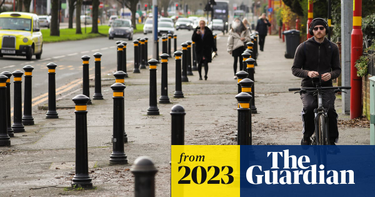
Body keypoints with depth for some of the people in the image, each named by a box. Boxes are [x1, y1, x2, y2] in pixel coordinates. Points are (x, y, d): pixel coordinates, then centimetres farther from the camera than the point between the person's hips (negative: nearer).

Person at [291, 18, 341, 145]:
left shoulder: (332, 48, 9)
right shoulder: (303, 47, 3)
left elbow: (337, 69, 12)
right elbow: (295, 69, 3)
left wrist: (331, 75, -13)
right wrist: (307, 73, -18)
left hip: (326, 87, 1)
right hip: (308, 87, -1)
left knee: (330, 109, -27)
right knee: (308, 108, -31)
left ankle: (332, 140, -12)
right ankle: (306, 137, -10)